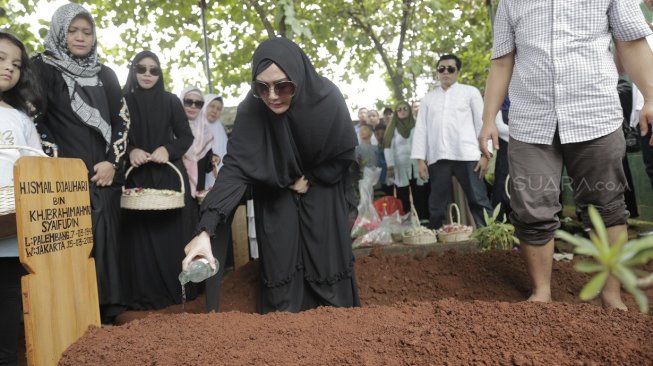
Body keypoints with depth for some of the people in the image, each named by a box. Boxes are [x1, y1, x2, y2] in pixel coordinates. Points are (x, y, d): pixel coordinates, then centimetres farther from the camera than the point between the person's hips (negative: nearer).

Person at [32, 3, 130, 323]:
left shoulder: (105, 75, 15)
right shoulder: (43, 67, 4)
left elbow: (122, 120, 11)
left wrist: (112, 162, -2)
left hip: (104, 177, 4)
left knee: (104, 244, 3)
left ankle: (106, 315, 10)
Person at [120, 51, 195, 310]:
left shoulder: (171, 101, 7)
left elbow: (187, 137, 6)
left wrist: (168, 149, -13)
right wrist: (130, 151, -14)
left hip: (168, 176, 0)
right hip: (135, 177, 0)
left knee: (170, 231, 0)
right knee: (139, 234, -1)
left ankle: (174, 289, 11)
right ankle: (143, 295, 6)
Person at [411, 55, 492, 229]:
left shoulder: (470, 92, 10)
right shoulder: (428, 98, 17)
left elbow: (482, 123, 5)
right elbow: (421, 128, 12)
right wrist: (420, 159, 3)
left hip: (467, 155, -2)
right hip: (437, 157, 2)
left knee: (478, 200, -3)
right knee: (437, 205, 5)